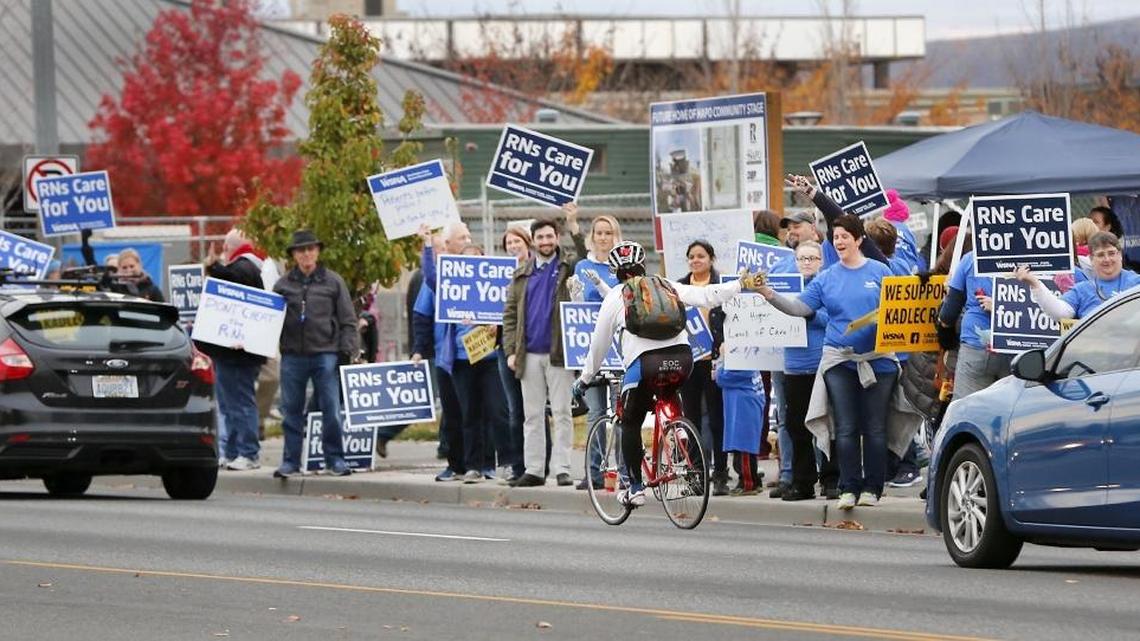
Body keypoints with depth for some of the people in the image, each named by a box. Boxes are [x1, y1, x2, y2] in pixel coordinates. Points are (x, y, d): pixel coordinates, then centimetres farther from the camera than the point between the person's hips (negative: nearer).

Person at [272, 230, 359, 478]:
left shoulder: (333, 282, 5)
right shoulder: (283, 285, 9)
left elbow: (347, 320, 5)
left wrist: (347, 351, -3)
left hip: (325, 354, -2)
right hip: (292, 356, 2)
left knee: (331, 409, -2)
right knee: (291, 410, 5)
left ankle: (335, 459, 7)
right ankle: (291, 460, 11)